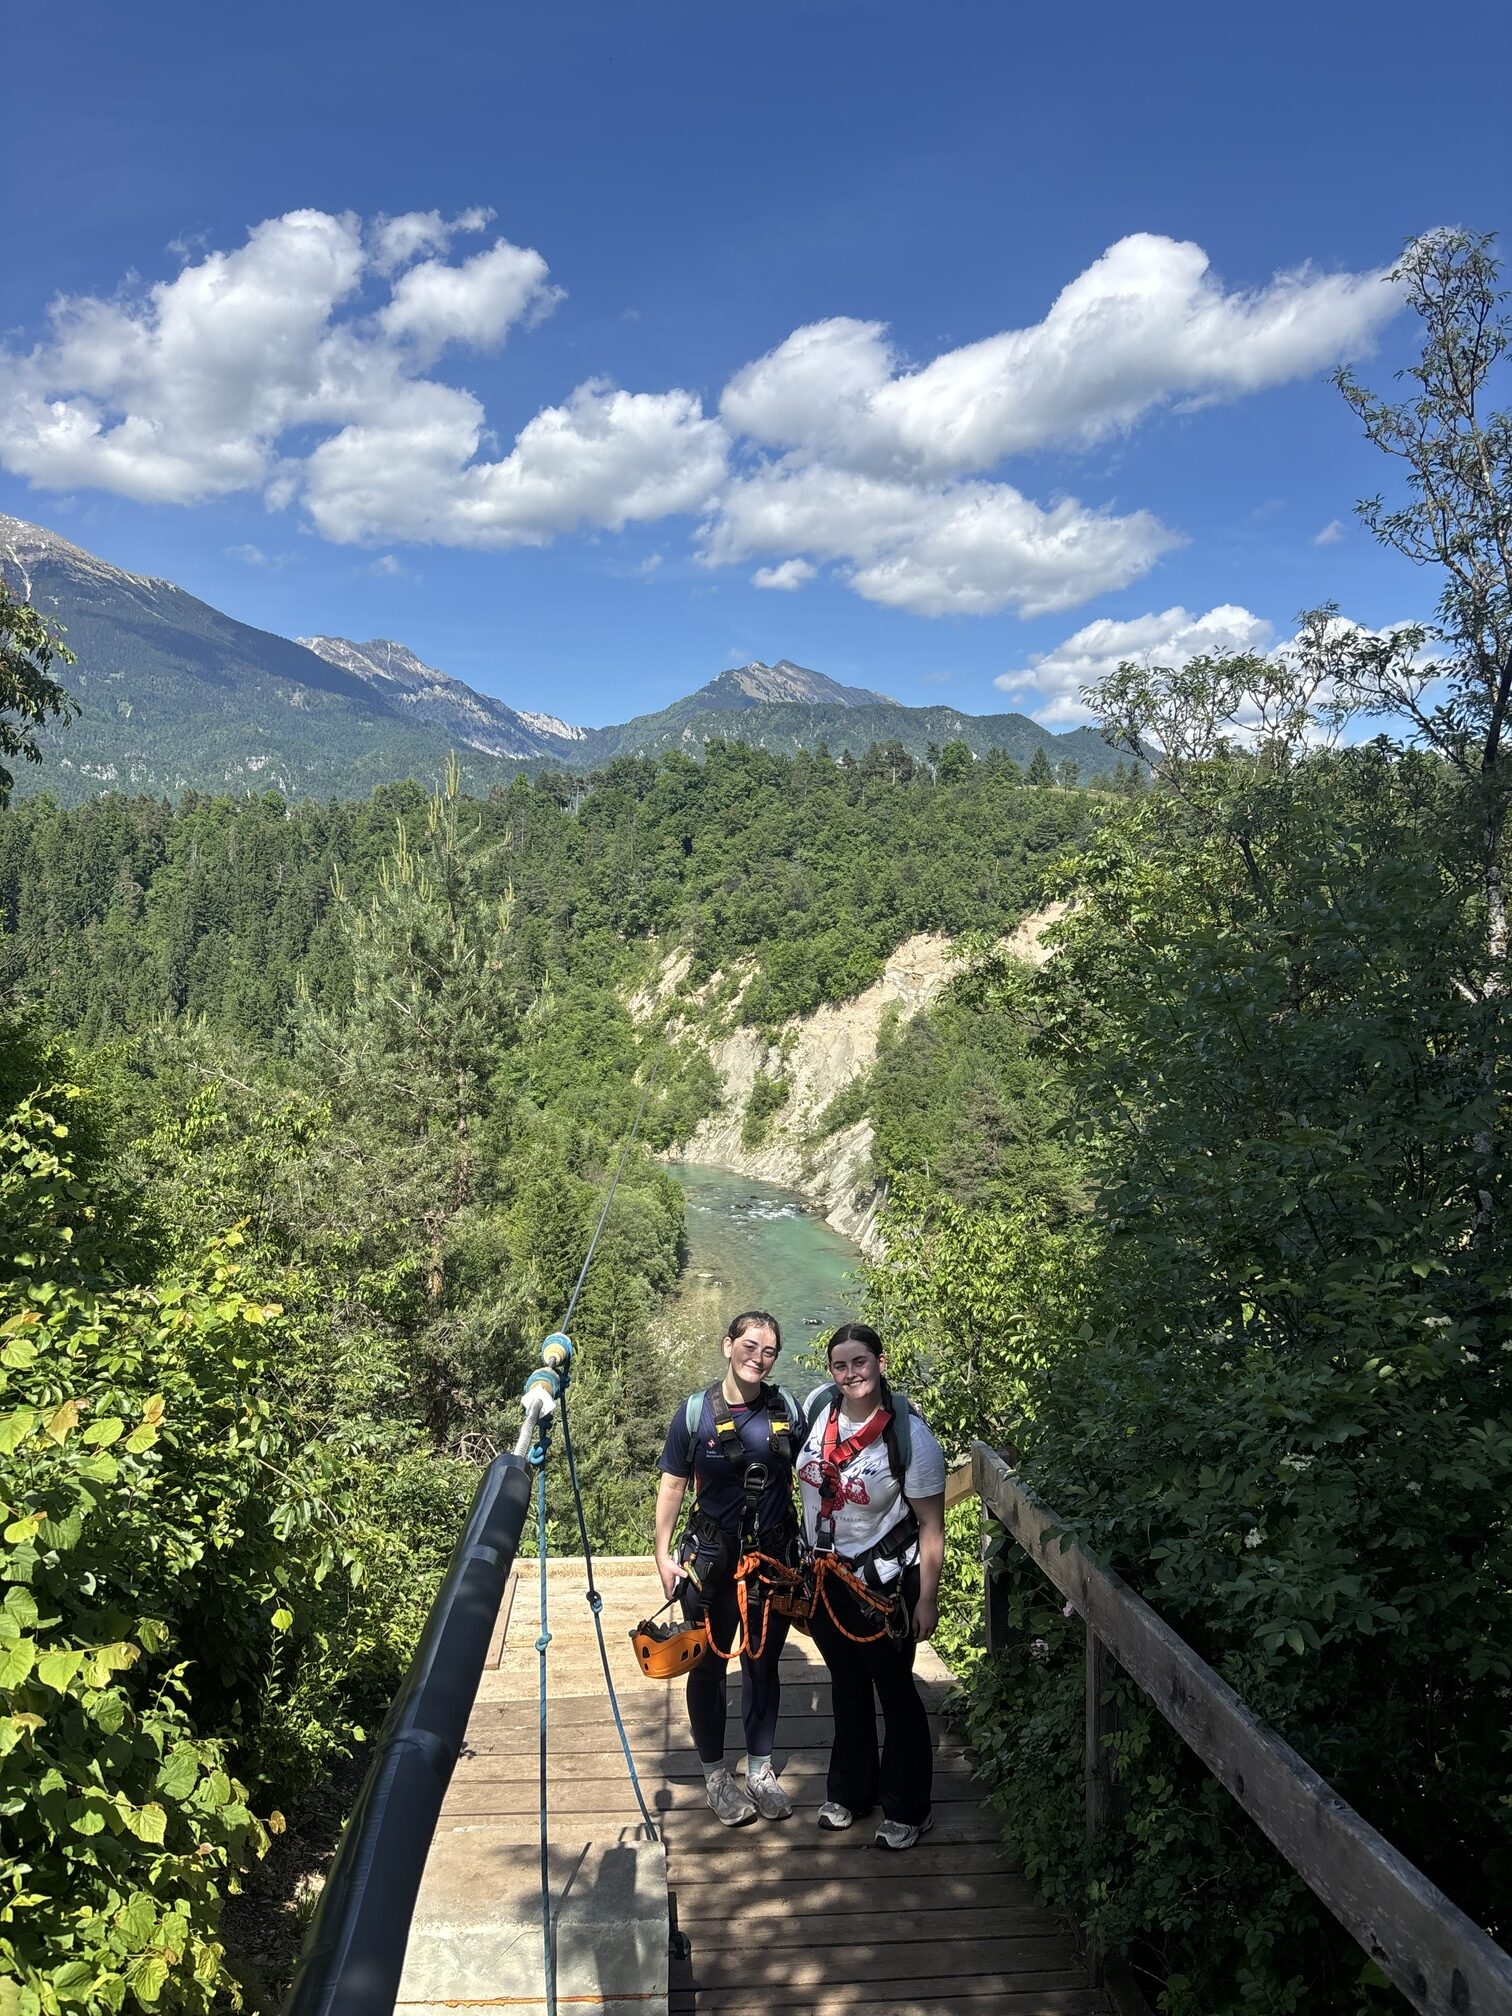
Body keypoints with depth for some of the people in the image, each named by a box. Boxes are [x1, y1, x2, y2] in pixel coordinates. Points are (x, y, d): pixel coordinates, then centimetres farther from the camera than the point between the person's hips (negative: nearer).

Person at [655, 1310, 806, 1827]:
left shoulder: (788, 1410, -2)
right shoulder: (695, 1413, -9)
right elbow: (671, 1486, -3)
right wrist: (663, 1555, -6)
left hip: (775, 1557, 2)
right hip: (712, 1560, -2)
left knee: (763, 1664, 15)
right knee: (710, 1665, 11)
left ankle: (760, 1769, 32)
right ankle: (715, 1774, 29)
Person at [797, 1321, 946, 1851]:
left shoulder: (910, 1436, -22)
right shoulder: (818, 1406, -8)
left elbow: (930, 1525, -15)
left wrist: (927, 1598, -14)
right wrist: (803, 1566, 15)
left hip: (883, 1583, -5)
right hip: (825, 1575, 5)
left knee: (895, 1693, 10)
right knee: (847, 1687, 22)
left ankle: (907, 1811, 28)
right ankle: (849, 1791, 41)